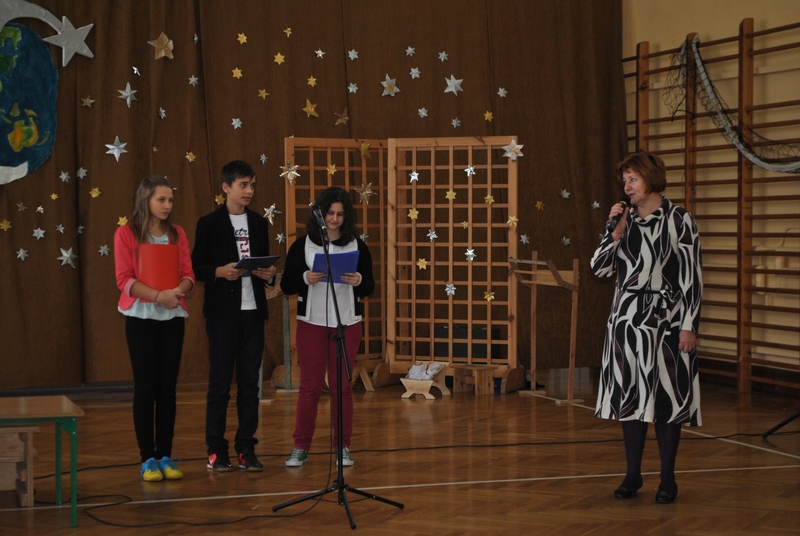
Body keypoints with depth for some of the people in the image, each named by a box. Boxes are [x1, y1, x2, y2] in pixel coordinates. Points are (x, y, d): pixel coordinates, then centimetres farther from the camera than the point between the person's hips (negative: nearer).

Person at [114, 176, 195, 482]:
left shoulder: (177, 234, 10)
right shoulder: (126, 234, -2)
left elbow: (188, 275, 4)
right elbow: (124, 278, -9)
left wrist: (178, 291, -18)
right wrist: (157, 295, -23)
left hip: (172, 316, 3)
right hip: (141, 316, -3)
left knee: (168, 387, 4)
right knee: (145, 387, -3)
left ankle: (165, 456, 10)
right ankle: (148, 459, 3)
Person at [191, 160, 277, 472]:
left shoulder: (259, 224, 12)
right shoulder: (210, 224, -2)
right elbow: (196, 268, -3)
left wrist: (269, 274, -4)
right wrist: (220, 272, -21)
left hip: (253, 312, 4)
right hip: (223, 314, -4)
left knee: (249, 382, 6)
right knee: (220, 382, 0)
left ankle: (246, 448, 13)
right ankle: (216, 451, 6)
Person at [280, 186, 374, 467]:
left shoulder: (357, 246, 3)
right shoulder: (302, 246, 0)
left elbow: (369, 287, 7)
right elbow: (286, 286, 0)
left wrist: (359, 281, -15)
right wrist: (305, 278, -20)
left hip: (347, 324, 1)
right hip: (311, 323, -1)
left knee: (342, 386, 5)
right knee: (310, 386, 2)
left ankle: (343, 447, 13)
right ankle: (300, 447, 9)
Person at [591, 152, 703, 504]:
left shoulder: (678, 220, -6)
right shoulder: (625, 219, 8)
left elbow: (692, 277, -7)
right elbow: (600, 268, 5)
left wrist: (689, 325, -10)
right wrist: (616, 231, -6)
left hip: (664, 318, -4)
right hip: (626, 317, 5)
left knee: (665, 397, 0)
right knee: (629, 396, 7)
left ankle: (668, 479, 11)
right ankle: (633, 475, 17)